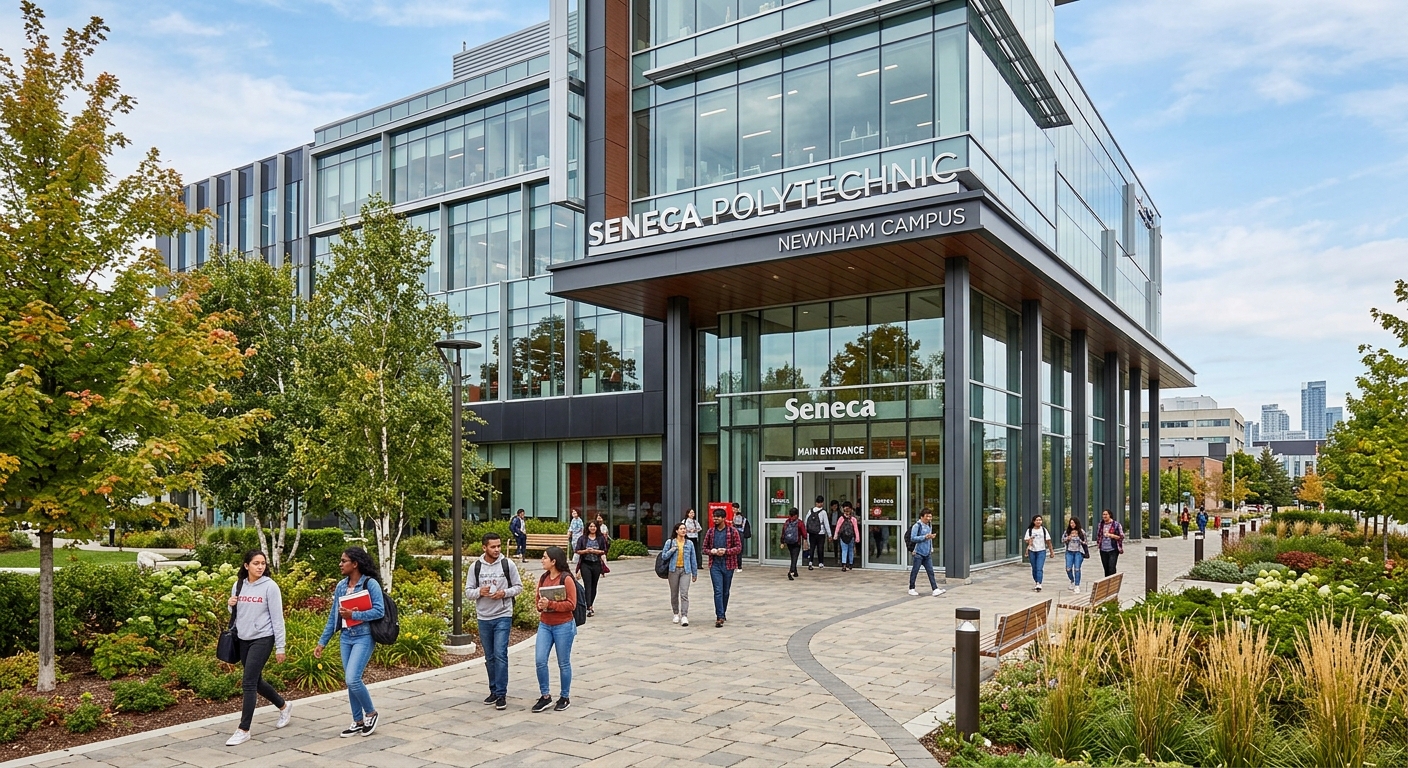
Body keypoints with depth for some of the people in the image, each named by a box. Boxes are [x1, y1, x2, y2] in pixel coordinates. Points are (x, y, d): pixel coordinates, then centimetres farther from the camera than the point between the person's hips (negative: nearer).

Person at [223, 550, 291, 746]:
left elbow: (277, 618, -11)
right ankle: (284, 706, 38)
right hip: (243, 639, 7)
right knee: (256, 681, 16)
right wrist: (230, 605, -7)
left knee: (249, 683, -10)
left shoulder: (270, 586, -12)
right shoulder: (238, 585, 4)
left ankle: (243, 730, -1)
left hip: (262, 639, -7)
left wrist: (280, 647, -12)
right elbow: (235, 613, 17)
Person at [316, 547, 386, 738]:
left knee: (352, 679, -14)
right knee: (350, 681, 9)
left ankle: (371, 713, 10)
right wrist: (322, 642, 12)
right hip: (346, 638, 6)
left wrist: (353, 615, -21)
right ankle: (358, 722, 23)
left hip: (364, 637, -6)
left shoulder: (370, 584, -11)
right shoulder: (341, 586, 7)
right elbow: (333, 617, 13)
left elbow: (379, 611, -18)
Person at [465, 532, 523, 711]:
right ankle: (494, 691, 25)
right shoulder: (476, 567, 0)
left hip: (503, 616, -3)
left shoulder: (507, 564, -5)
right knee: (490, 657, 12)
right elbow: (468, 590, 4)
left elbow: (518, 586, 2)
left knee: (500, 654, -10)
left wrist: (504, 593, -16)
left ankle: (501, 694, -4)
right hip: (483, 617, 3)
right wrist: (479, 592, -17)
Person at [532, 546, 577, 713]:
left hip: (563, 626, -6)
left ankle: (565, 697, 21)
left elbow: (571, 604, -14)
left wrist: (550, 604, -23)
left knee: (563, 663, 6)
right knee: (540, 660, -2)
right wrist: (540, 605, -6)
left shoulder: (566, 579, -12)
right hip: (544, 625, 6)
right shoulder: (543, 578, 7)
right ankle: (545, 696, 12)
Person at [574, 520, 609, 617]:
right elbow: (577, 551, 1)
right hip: (585, 564, -2)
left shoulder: (601, 538, 4)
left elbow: (604, 551, 2)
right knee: (587, 585, -10)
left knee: (594, 585, 10)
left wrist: (594, 551, -13)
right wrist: (586, 551, -16)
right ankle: (589, 607, -14)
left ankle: (591, 605, 25)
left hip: (596, 564, 2)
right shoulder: (583, 538, 2)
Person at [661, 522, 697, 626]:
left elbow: (693, 559, 10)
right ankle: (676, 614, 26)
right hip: (674, 570, 0)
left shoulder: (690, 543, 5)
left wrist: (695, 573, 12)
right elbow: (664, 556, 2)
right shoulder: (670, 542, 1)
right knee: (674, 594, 9)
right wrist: (672, 550, -15)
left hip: (685, 571, 0)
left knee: (684, 594, -12)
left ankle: (684, 616, -14)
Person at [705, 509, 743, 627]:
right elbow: (705, 547, 12)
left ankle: (723, 613, 28)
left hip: (728, 565, 0)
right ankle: (720, 616, -12)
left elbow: (739, 548, -4)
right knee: (718, 591, -9)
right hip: (715, 565, 0)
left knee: (726, 591, 11)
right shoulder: (710, 531, 6)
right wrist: (711, 551, -10)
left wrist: (726, 551, -18)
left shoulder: (732, 531, -2)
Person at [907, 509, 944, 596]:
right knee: (915, 571, 3)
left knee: (930, 571, 1)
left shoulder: (929, 525, 12)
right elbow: (913, 538, -18)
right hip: (919, 553, -6)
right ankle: (911, 589, 14)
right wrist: (925, 537, -22)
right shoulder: (917, 526, -11)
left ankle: (935, 589, -3)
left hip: (927, 553, 7)